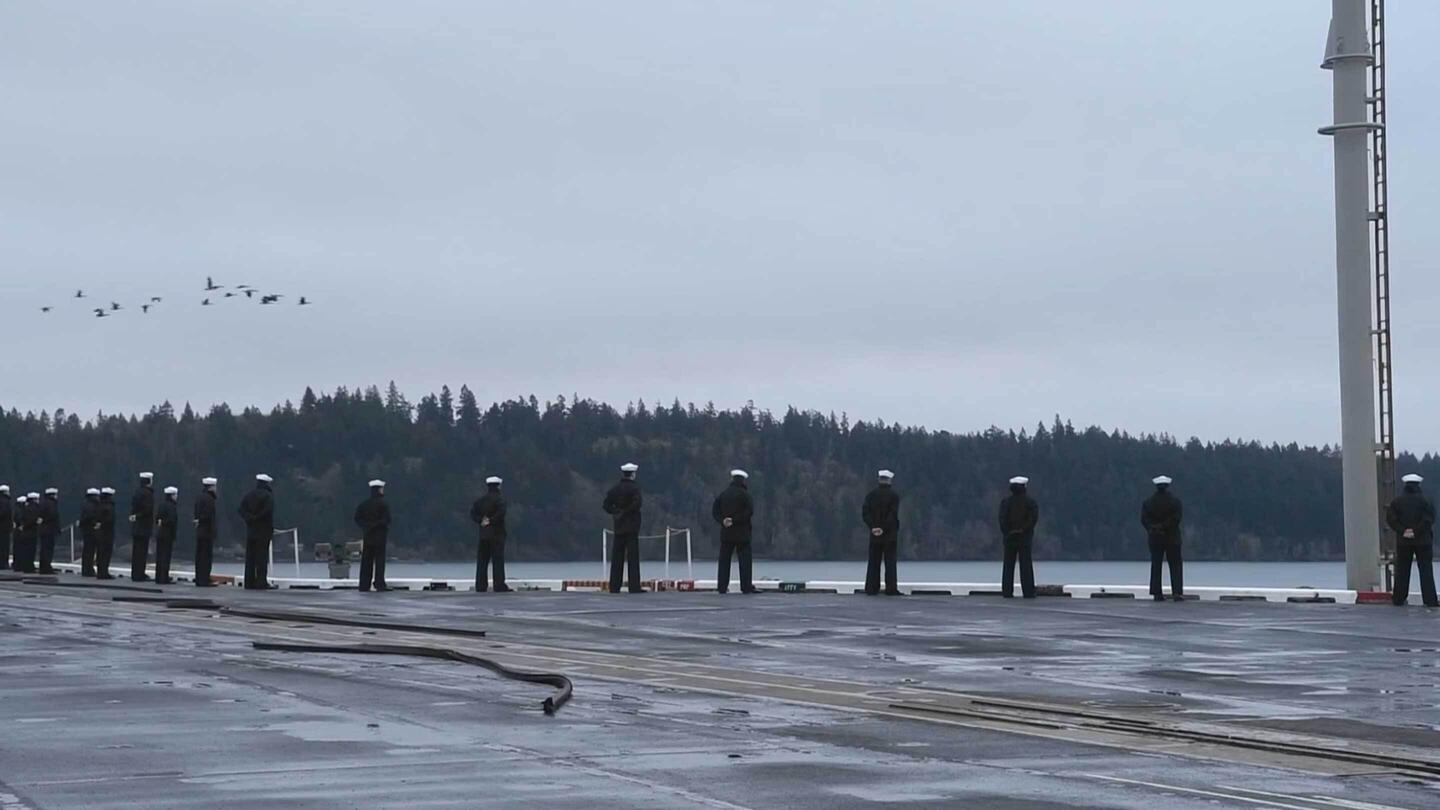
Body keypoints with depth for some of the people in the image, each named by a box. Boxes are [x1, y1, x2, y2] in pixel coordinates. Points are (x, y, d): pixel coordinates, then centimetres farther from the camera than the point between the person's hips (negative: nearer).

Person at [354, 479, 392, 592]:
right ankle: (379, 584, -6)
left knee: (366, 561, 6)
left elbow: (357, 519, 7)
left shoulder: (363, 504, 8)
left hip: (367, 535, 5)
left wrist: (366, 526, 6)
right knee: (379, 560, -2)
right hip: (379, 535, -5)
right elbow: (386, 520, -13)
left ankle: (364, 585, 5)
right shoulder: (383, 504, -9)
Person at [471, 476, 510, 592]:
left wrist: (481, 520, 0)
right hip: (497, 533, -5)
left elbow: (473, 512, 7)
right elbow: (501, 512, -22)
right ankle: (499, 585, -8)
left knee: (482, 560, 8)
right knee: (498, 559, -5)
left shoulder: (480, 499, 11)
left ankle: (480, 585, 6)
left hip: (483, 534, 5)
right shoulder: (499, 499, -8)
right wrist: (492, 521, -12)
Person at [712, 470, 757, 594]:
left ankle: (722, 587, 5)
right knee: (744, 560, -1)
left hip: (726, 532, 4)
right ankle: (746, 587, -6)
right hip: (742, 532, -4)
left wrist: (723, 520, -7)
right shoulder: (745, 494, -7)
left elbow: (714, 511, 4)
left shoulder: (723, 494, 8)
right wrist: (735, 520, -14)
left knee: (724, 560, 8)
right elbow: (749, 511, -17)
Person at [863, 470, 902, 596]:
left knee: (874, 562, 7)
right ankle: (891, 589, -5)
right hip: (890, 533, -3)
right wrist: (884, 528, -14)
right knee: (890, 562, -1)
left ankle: (871, 588, 5)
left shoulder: (871, 495, 5)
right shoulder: (894, 495, -6)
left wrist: (873, 527, -9)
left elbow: (865, 513, -3)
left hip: (875, 534, 3)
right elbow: (893, 514, -15)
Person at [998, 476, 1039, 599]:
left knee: (1008, 565, 4)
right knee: (1026, 565, 0)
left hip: (1010, 537, 1)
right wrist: (1024, 529, -8)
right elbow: (1034, 517, -13)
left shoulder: (1006, 501, 1)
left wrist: (1006, 532, -4)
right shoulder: (1030, 501, -2)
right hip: (1025, 538, -1)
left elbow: (1002, 518, -8)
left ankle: (1007, 591, 0)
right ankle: (1028, 592, -3)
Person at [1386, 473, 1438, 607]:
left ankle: (1398, 598, 12)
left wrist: (1402, 531, -8)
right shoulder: (1424, 500, -6)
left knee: (1402, 571, 10)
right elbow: (1429, 519, -15)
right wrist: (1417, 531, -12)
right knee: (1426, 571, 1)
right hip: (1423, 541, -2)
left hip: (1403, 541, 2)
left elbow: (1390, 518, -6)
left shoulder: (1397, 501, 1)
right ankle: (1430, 600, -4)